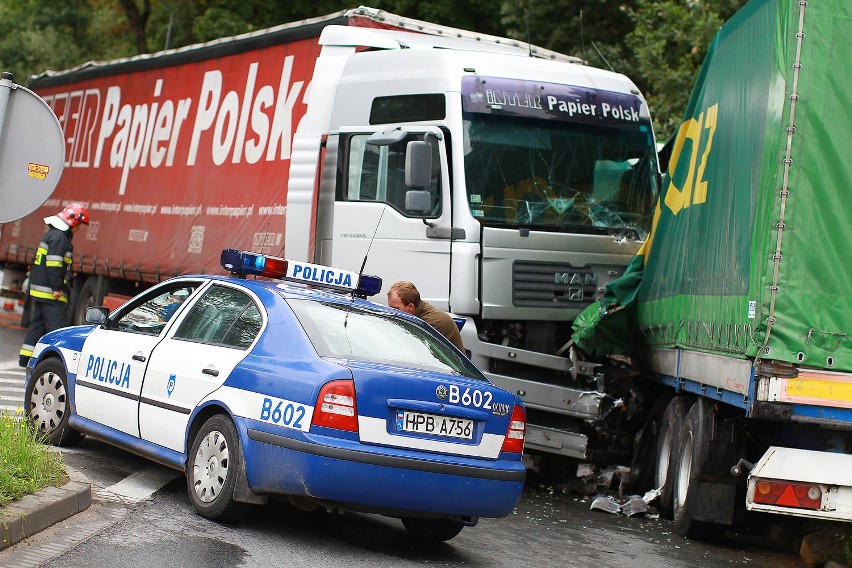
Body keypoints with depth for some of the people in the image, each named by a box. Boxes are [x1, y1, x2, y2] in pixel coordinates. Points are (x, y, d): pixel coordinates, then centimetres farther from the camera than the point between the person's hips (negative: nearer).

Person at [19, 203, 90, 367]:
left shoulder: (51, 234, 19)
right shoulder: (59, 237, -14)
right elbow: (54, 264, -22)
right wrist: (57, 288, -22)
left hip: (39, 288, 10)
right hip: (50, 292, -10)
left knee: (37, 323, 14)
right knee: (56, 326, -10)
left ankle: (25, 358, 16)